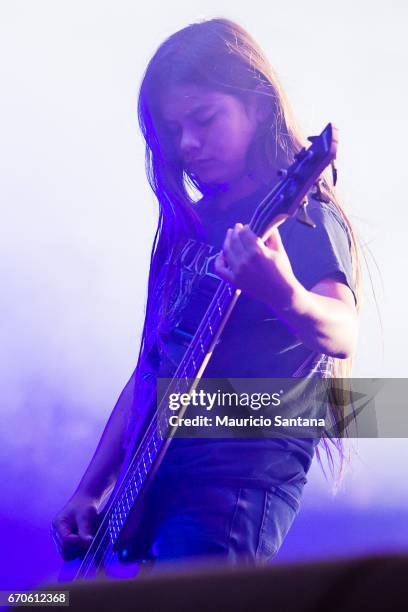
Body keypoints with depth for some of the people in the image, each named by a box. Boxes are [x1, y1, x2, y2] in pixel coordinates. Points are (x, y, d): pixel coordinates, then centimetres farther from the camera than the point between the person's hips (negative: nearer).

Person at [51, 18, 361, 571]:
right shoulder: (190, 225, 17)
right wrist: (90, 491, 16)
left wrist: (286, 298, -47)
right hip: (151, 481, 8)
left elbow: (343, 334, -25)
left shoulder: (304, 218, -5)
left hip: (240, 478, -8)